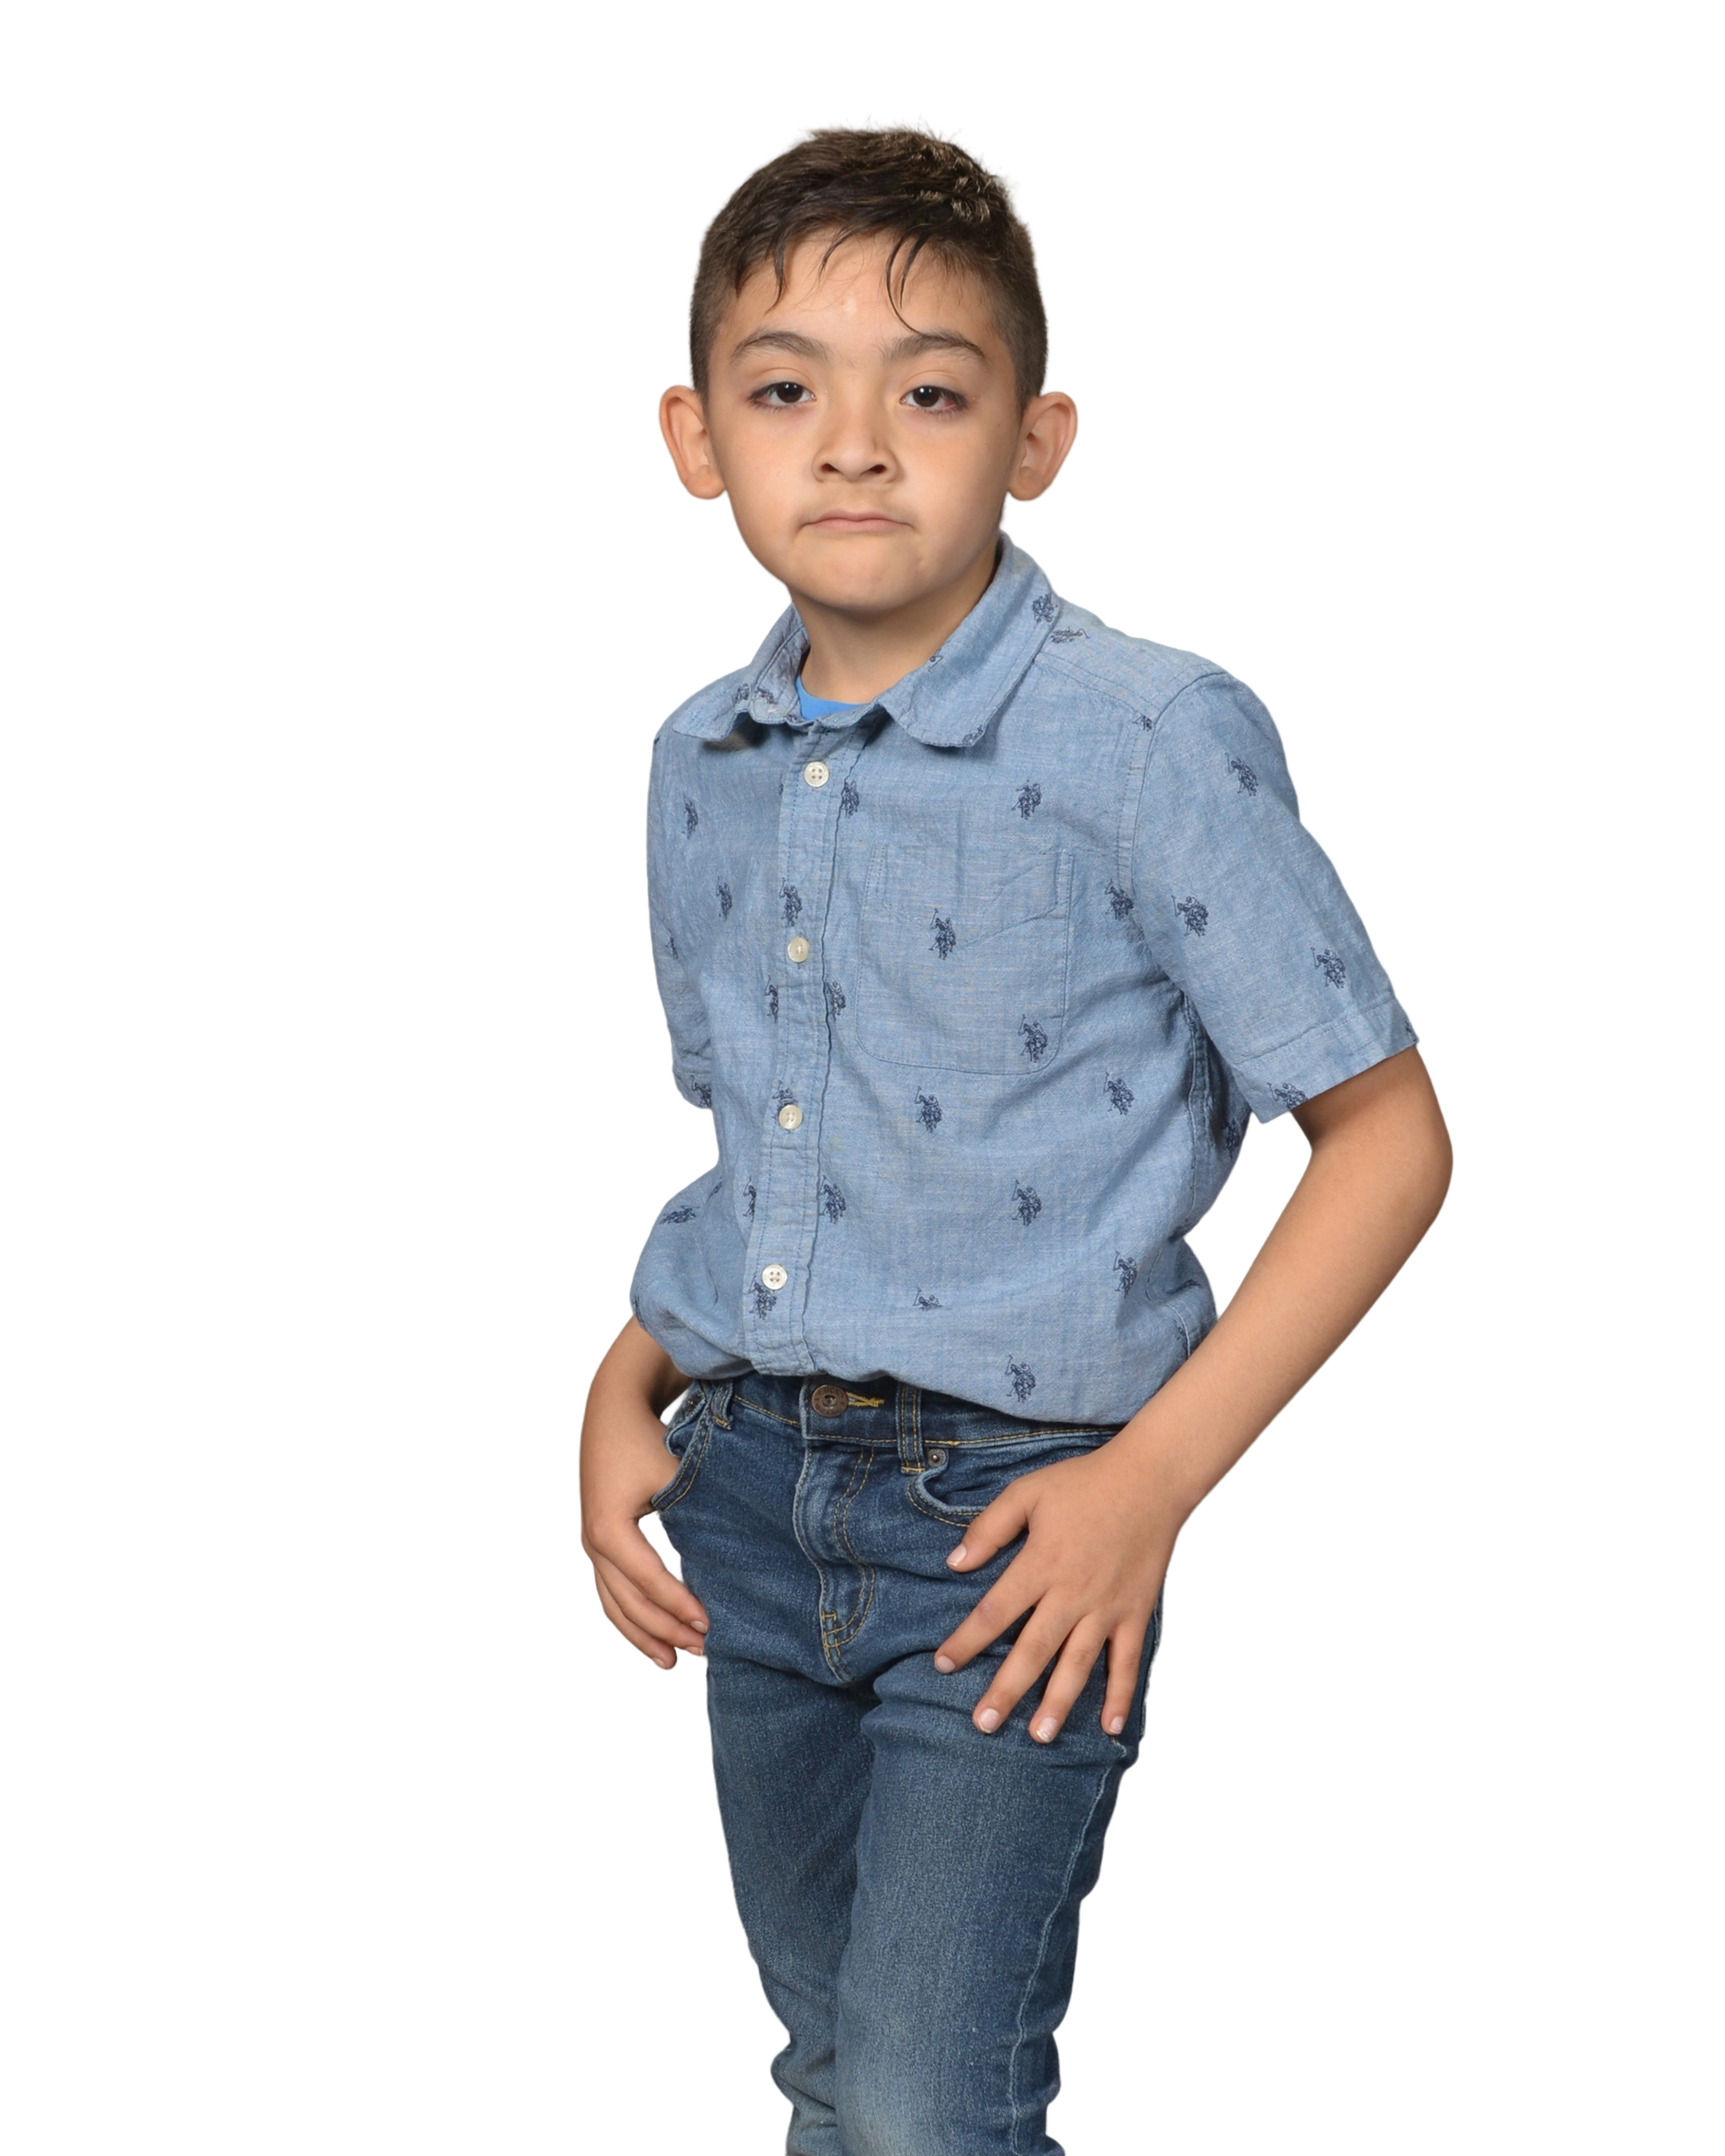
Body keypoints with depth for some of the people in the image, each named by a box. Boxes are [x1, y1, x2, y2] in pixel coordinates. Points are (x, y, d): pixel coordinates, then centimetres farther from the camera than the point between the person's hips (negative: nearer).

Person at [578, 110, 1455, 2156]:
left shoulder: (1151, 736, -14)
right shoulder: (697, 762, 6)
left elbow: (1387, 1133, -12)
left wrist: (1157, 1477, -17)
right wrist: (627, 1384, 5)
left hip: (1009, 1509, -6)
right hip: (744, 1487, 6)